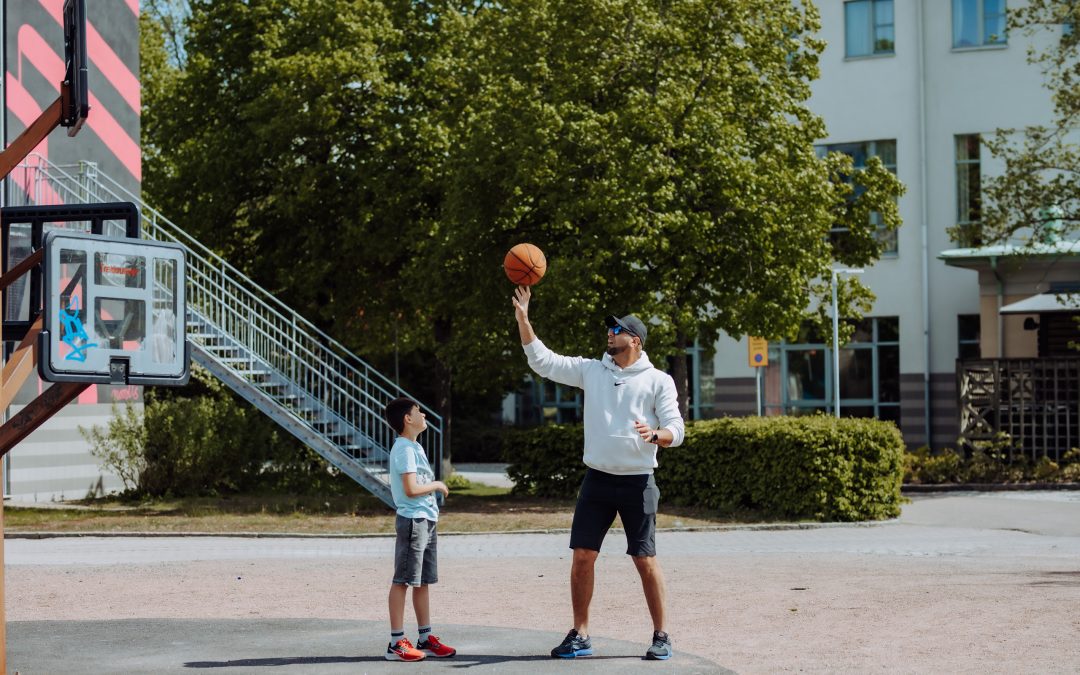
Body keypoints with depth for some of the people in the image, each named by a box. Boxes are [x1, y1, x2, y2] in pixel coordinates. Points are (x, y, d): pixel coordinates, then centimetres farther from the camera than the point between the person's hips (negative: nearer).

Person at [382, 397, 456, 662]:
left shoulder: (415, 447, 17)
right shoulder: (404, 449, -14)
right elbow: (411, 489, -21)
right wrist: (437, 485, -7)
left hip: (426, 520, 10)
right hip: (413, 520, -10)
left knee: (423, 581, 13)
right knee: (403, 580, -6)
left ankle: (425, 639, 19)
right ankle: (396, 642, -5)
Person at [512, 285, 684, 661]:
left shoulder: (658, 381, -1)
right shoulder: (591, 370, 8)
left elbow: (676, 430, -5)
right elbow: (541, 361, 6)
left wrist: (654, 435, -27)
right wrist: (522, 317, -3)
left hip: (638, 482, -3)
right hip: (597, 479, 3)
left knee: (645, 560, -1)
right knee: (582, 556, 0)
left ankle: (661, 636, 10)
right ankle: (580, 635, 9)